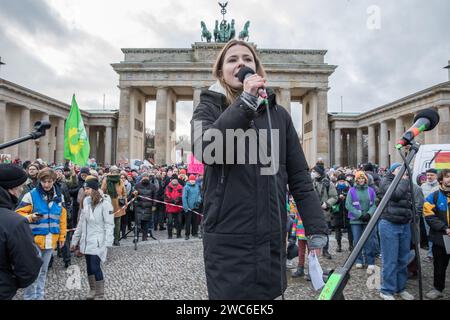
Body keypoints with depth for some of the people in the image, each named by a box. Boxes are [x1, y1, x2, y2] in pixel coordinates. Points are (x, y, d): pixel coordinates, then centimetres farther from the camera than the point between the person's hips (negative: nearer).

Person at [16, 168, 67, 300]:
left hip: (51, 240, 4)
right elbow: (19, 214, -7)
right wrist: (31, 217, -26)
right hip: (35, 239, -4)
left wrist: (62, 236, 11)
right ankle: (29, 297, 14)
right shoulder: (31, 195, -9)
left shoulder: (59, 196, 5)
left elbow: (62, 218, 11)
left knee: (43, 271, 17)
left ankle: (39, 296, 32)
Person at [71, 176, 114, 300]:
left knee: (95, 267, -5)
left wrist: (107, 243, -19)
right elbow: (81, 222, 10)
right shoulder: (86, 201, 3)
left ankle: (100, 295, 13)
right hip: (86, 240, 6)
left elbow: (109, 224, -14)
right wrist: (75, 239, 12)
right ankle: (92, 290, 34)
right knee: (89, 266, 15)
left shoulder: (105, 203, -16)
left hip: (97, 241, -6)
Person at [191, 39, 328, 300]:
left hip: (272, 238, 3)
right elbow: (205, 150, -20)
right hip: (228, 239, -2)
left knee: (269, 292, 14)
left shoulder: (279, 114, 9)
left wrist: (317, 227, 1)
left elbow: (299, 176, 7)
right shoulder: (209, 110, 3)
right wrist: (246, 101, -19)